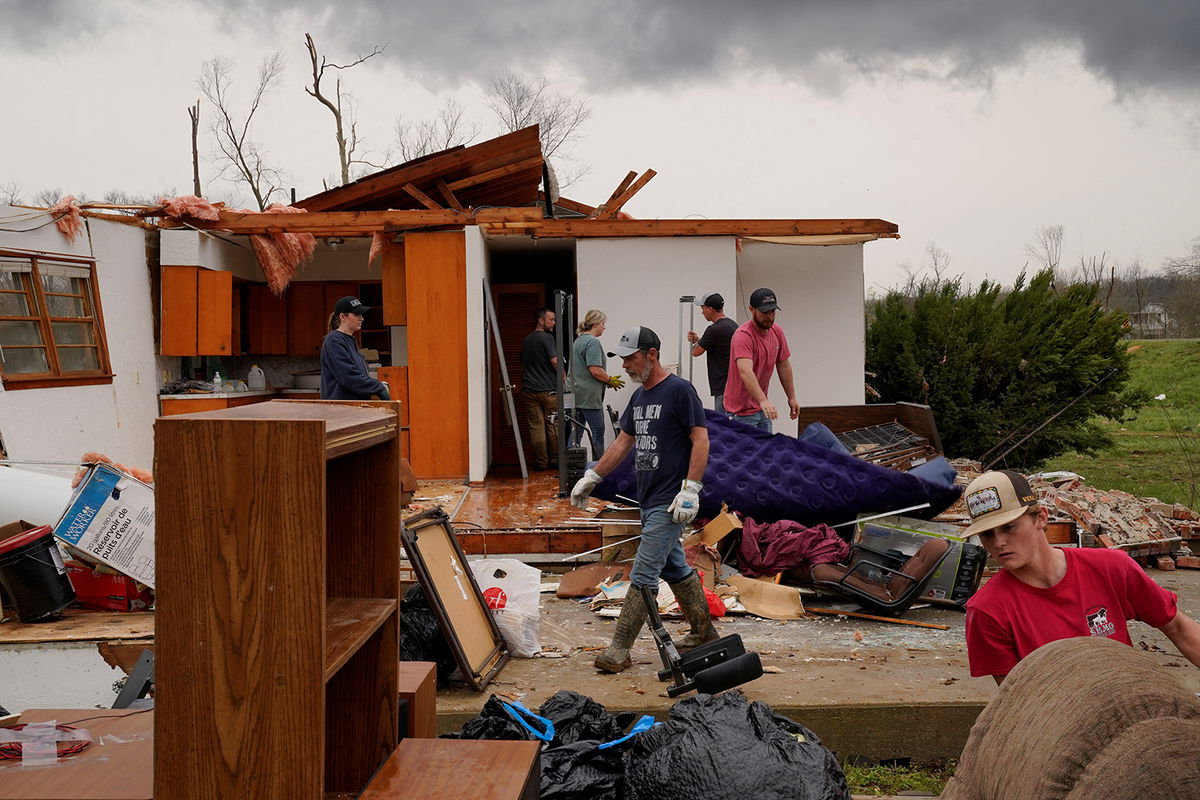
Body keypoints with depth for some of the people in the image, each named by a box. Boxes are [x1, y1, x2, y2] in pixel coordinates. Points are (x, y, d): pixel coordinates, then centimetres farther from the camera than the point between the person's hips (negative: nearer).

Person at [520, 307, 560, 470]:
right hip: (548, 389, -6)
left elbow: (523, 362, 24)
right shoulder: (547, 337, -9)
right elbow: (554, 361, -17)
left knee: (536, 427, 4)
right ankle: (554, 460, 9)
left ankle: (540, 462, 4)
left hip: (530, 390, 6)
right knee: (553, 426, 4)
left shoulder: (527, 340, 14)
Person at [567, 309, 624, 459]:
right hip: (589, 396, -10)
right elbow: (595, 370, -23)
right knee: (598, 430, 0)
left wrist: (607, 380, 17)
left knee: (577, 431, 12)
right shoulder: (592, 342, -15)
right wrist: (610, 380, -7)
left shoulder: (578, 340, 17)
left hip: (577, 393, 10)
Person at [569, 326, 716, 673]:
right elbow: (623, 442, 22)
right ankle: (704, 632, 30)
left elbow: (700, 440, -15)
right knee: (674, 568, 17)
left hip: (670, 502, -9)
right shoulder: (639, 397, 14)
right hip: (649, 500, 9)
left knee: (643, 575, -9)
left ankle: (619, 650, -7)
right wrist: (591, 477, 20)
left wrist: (690, 490, -21)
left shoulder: (679, 390, -12)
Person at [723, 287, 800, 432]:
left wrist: (791, 397, 14)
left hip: (763, 409, 8)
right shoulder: (743, 336, -21)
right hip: (741, 411, -8)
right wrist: (763, 401, -46)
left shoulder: (777, 332, 4)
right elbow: (745, 372, -35)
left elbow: (783, 366, 15)